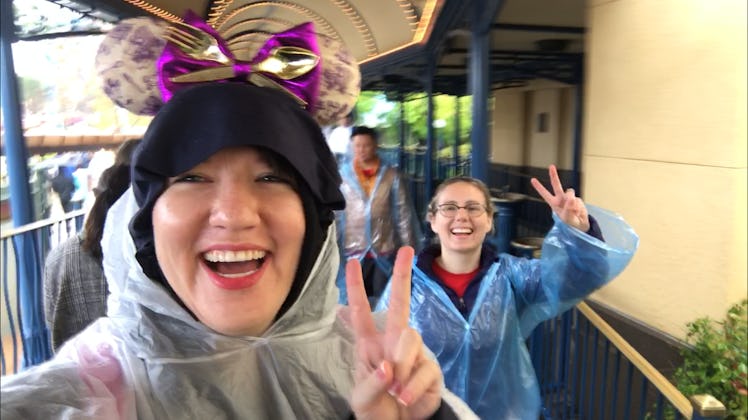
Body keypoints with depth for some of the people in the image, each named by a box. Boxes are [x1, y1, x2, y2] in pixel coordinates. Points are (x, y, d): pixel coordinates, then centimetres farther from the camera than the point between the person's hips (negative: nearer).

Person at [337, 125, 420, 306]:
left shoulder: (391, 175, -1)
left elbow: (404, 213, 1)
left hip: (385, 251, 0)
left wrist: (408, 248, 1)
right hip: (354, 251, 0)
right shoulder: (343, 175, -2)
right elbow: (335, 214, 0)